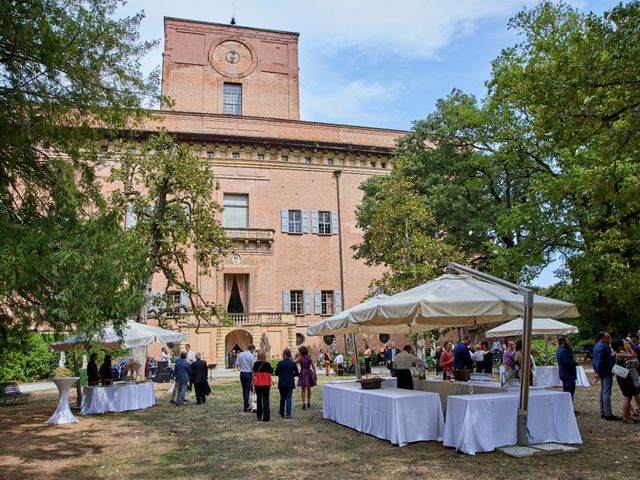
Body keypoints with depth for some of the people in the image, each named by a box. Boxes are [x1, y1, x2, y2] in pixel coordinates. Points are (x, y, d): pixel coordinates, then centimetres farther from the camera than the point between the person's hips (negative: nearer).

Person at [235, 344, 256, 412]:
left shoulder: (240, 354, 3)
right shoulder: (251, 356, -13)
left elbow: (236, 364, 4)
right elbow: (253, 367, -15)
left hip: (242, 373, 5)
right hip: (248, 374, -5)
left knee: (244, 390, 17)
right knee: (247, 390, 0)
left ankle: (246, 404, 29)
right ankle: (246, 407, 1)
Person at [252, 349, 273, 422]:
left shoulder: (255, 363, -2)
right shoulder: (267, 364, -5)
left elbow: (254, 373, 0)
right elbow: (269, 374, -1)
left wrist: (252, 381, 11)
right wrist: (271, 381, 12)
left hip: (257, 383, 2)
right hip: (266, 383, -2)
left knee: (259, 399, 15)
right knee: (266, 399, 0)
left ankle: (259, 415, 24)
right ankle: (266, 416, -9)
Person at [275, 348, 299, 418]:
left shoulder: (280, 363, -9)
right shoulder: (293, 363, -4)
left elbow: (276, 373, -8)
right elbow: (297, 373, 0)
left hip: (282, 383, 0)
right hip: (290, 383, 0)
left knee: (282, 398, 14)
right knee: (289, 398, 3)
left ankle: (282, 413, 22)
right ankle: (288, 414, -3)